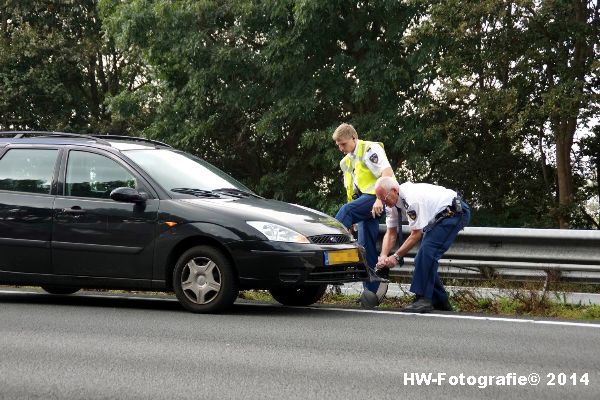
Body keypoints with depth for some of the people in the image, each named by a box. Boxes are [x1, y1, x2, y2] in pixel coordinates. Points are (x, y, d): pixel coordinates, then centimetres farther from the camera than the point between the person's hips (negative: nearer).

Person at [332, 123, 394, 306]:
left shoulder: (369, 149, -3)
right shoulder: (346, 162, 24)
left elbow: (387, 172, -17)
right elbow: (350, 189, 27)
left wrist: (379, 199, -27)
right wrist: (351, 221, 19)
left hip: (377, 197, -9)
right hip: (365, 204, 9)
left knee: (346, 210, -30)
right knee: (366, 246, 2)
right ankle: (373, 289, 2)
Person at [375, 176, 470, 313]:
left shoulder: (412, 198, -32)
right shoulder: (392, 201, -4)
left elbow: (416, 234, -26)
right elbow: (390, 233, 0)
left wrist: (396, 256, -24)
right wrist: (383, 256, -15)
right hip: (439, 217, 10)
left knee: (427, 251, -24)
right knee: (423, 259, 6)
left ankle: (423, 299, -26)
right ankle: (440, 301, 14)